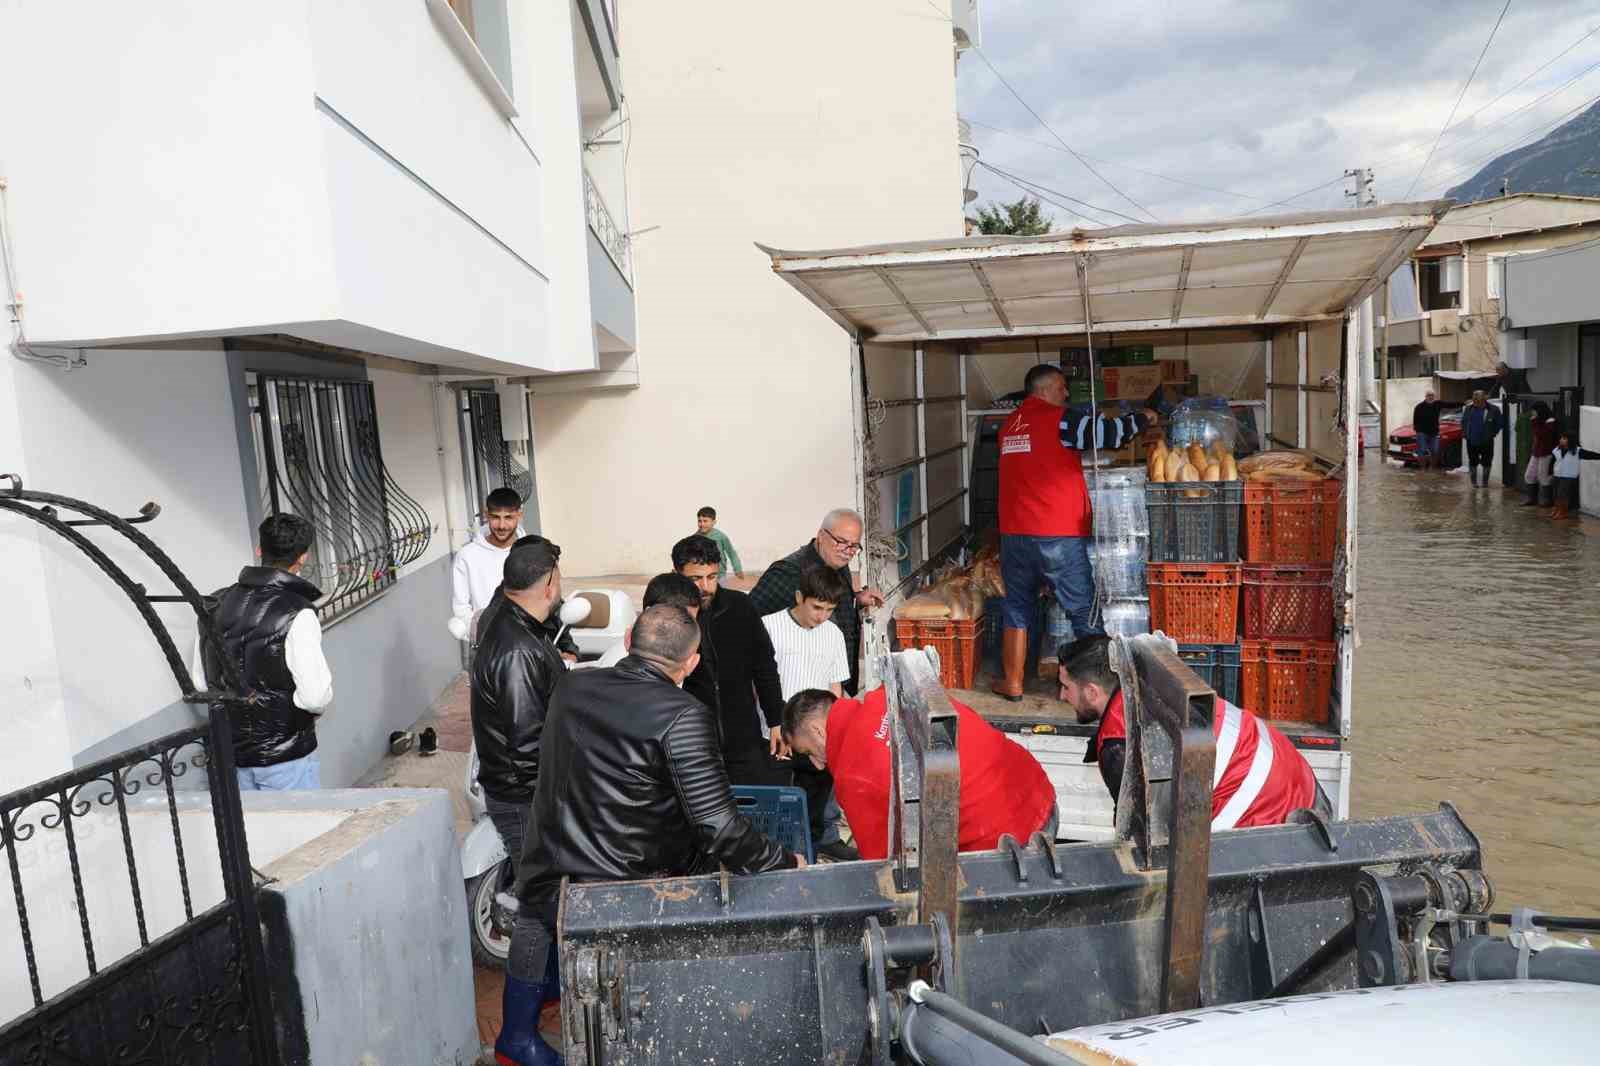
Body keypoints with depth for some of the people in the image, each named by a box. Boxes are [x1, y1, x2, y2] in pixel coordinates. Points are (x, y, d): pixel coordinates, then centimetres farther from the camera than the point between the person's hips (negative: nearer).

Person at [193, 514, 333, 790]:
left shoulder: (215, 605, 0)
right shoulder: (296, 614, -21)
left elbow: (199, 680, 9)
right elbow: (316, 695, -24)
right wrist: (316, 707, -3)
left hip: (232, 752, 6)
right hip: (285, 757, -6)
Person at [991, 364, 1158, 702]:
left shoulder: (1010, 426, 14)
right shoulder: (1058, 419, -6)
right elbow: (1105, 432, -14)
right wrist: (1142, 419, 5)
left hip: (1015, 534, 6)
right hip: (1059, 536, -5)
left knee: (1017, 608, 15)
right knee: (1085, 612, 5)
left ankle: (1012, 683, 19)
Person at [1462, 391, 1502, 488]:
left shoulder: (1492, 410, -8)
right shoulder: (1469, 408, 1)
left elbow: (1498, 424, 0)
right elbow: (1463, 421, 13)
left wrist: (1491, 434, -3)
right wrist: (1465, 433, 7)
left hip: (1486, 442, -2)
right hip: (1471, 441, 2)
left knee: (1486, 462, 6)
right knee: (1473, 462, 9)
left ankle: (1485, 482, 19)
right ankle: (1474, 481, 19)